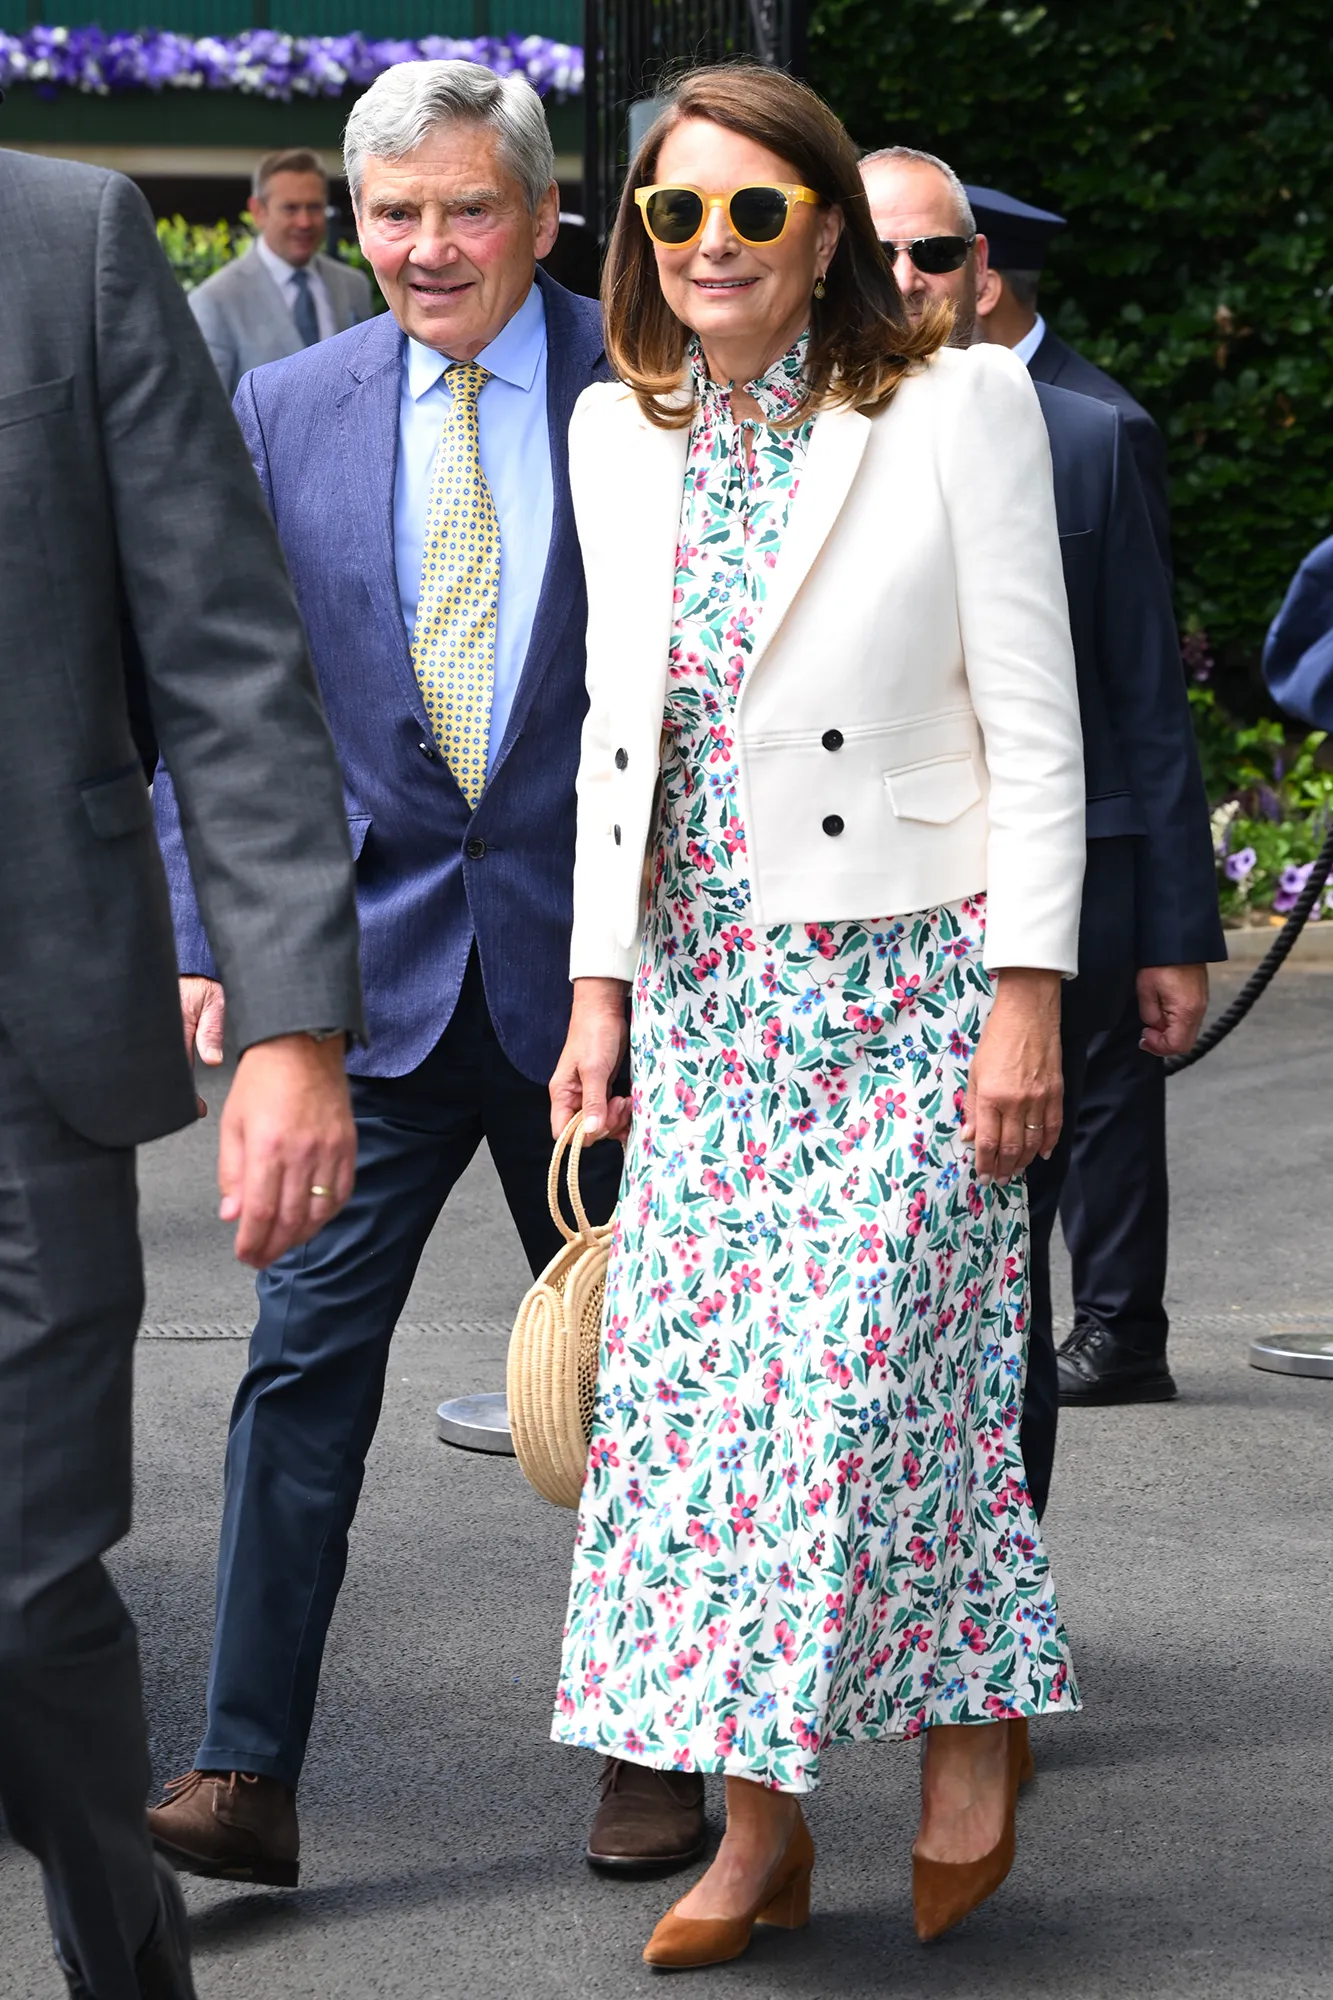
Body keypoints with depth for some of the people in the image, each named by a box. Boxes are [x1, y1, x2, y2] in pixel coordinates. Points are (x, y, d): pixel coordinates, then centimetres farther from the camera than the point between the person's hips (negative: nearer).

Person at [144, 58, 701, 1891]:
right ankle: (246, 1773, -3)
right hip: (370, 959, 1)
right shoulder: (285, 412, 3)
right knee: (307, 1348, -5)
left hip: (600, 960, -1)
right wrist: (210, 934, -1)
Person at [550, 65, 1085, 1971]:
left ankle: (971, 1730, 16)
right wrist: (599, 990, 10)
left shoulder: (957, 406, -7)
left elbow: (1036, 727, -8)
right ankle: (762, 1828, 11)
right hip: (706, 994, 5)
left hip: (903, 980, -5)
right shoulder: (620, 434, 9)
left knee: (866, 1382, -9)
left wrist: (1027, 1003, -13)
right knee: (697, 1396, 2)